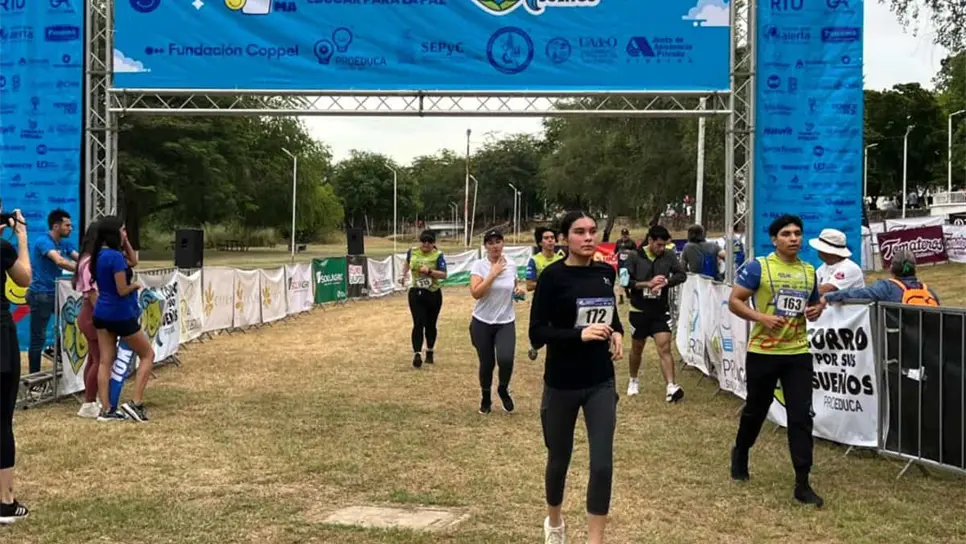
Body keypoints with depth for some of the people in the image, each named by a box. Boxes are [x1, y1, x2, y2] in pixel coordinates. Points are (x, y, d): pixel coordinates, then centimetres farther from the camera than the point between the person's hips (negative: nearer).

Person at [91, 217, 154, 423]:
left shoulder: (99, 255, 7)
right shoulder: (115, 256, -20)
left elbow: (130, 262, 19)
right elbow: (123, 290, -20)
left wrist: (125, 244, 9)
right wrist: (136, 285, -1)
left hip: (102, 314, 8)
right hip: (120, 315, -8)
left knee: (105, 361, 8)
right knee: (147, 355, 6)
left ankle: (106, 409, 10)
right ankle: (135, 402, 0)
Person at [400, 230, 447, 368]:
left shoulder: (438, 255, -10)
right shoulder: (412, 252, -1)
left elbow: (444, 275, -17)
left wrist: (429, 271, -30)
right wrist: (404, 275, 31)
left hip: (433, 295, 0)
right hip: (416, 294, 1)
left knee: (430, 325, 13)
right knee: (418, 324, -12)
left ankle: (429, 353, 30)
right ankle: (417, 355, -18)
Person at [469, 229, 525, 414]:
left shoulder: (511, 265, 2)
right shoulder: (479, 265, -9)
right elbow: (475, 293, -22)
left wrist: (520, 290, -3)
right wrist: (493, 273, -21)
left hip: (506, 323, 1)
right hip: (482, 323, -1)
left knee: (505, 359, -19)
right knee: (487, 363, 6)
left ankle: (503, 390, 13)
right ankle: (485, 398, 33)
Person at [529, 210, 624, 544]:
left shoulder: (606, 273, 2)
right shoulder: (553, 276, -13)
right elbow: (536, 334, -15)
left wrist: (617, 333, -1)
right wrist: (579, 334, -28)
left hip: (601, 383, 3)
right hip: (561, 385, -3)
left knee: (603, 464, -5)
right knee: (559, 459, 15)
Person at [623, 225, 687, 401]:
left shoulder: (668, 256, -2)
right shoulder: (635, 257, -8)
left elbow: (682, 275, -8)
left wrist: (665, 282, -24)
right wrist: (648, 284, -23)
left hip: (661, 311, 1)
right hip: (639, 311, 0)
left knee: (665, 348, -10)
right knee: (637, 349, 15)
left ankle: (670, 387, -17)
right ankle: (633, 380, 37)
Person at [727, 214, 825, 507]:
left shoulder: (809, 271, 8)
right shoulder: (757, 267, -8)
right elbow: (734, 301, -8)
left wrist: (817, 311, -2)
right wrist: (761, 317, -22)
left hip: (798, 353, 3)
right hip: (763, 352, -3)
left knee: (801, 416, -3)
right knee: (755, 410, 14)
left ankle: (802, 484, 1)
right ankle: (740, 453, 43)